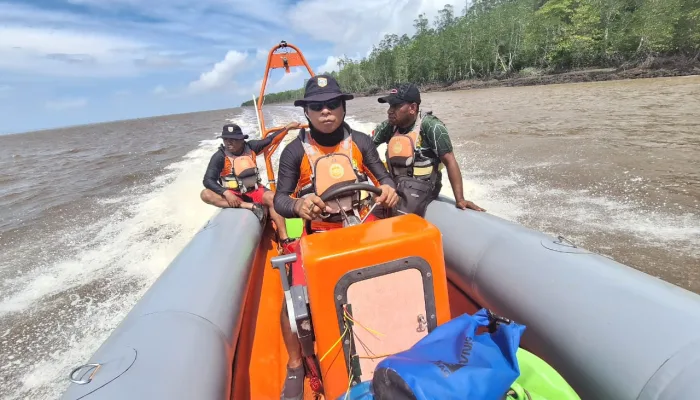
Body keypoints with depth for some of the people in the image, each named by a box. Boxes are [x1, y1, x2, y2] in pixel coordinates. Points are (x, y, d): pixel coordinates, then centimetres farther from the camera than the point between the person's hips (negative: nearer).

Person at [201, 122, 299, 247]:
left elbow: (270, 139, 6)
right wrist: (226, 193, -33)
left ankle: (284, 239, -27)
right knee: (205, 194, -27)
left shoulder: (250, 147, -2)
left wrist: (287, 127, 3)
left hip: (254, 189, 2)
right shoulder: (220, 156, -12)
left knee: (272, 198, -29)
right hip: (233, 194, -1)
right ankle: (249, 206, -35)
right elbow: (208, 180, -19)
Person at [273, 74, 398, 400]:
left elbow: (384, 178, 9)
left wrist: (388, 189, -15)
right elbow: (280, 199, -6)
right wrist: (298, 205, -29)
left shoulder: (361, 142, 3)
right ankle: (296, 367, 12)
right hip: (317, 233, -2)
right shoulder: (294, 151, -4)